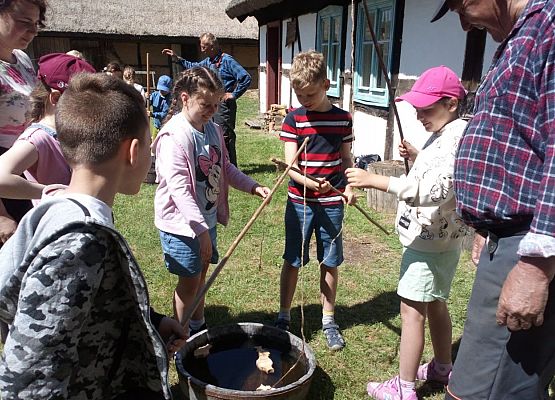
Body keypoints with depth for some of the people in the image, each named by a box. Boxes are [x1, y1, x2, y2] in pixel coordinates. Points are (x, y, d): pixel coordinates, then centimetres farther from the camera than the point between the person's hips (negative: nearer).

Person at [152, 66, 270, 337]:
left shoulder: (213, 130, 3)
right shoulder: (174, 136, -22)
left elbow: (225, 168, 13)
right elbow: (179, 188, -27)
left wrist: (253, 187, -1)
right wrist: (201, 230, -29)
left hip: (207, 218, 8)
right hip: (182, 224, -7)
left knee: (201, 273, 21)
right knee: (189, 282, 4)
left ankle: (198, 326, 42)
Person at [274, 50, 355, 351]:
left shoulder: (342, 119, 2)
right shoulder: (293, 119, -4)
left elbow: (346, 160, 9)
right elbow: (291, 165, -10)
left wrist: (349, 188, -9)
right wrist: (311, 182, -29)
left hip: (332, 203, 2)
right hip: (299, 202, -1)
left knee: (330, 262, 10)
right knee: (292, 260, 8)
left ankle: (328, 320, 28)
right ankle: (284, 317, 26)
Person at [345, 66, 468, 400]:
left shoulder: (457, 137, -21)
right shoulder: (446, 135, 10)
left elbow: (436, 190, -35)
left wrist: (375, 180, -38)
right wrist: (416, 157, 9)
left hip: (430, 239, -11)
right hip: (438, 236, 11)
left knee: (412, 309, -3)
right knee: (434, 304, 22)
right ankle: (443, 368, 39)